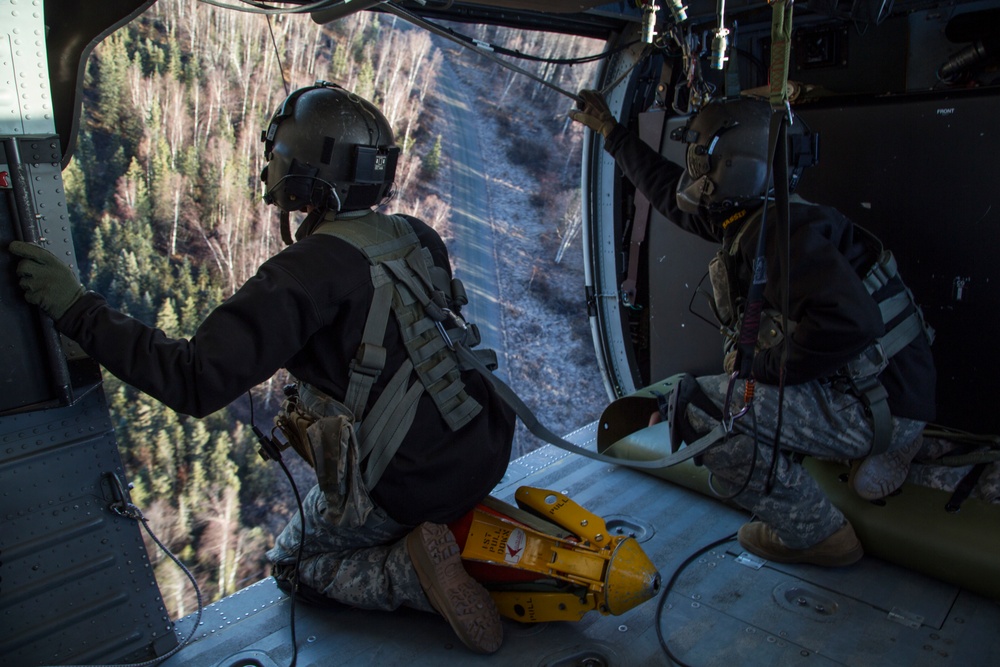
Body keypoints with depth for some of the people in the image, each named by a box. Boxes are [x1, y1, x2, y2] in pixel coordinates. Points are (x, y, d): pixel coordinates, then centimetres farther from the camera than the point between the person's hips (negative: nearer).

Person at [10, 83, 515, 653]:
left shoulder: (313, 268, -20)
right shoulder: (419, 237, 2)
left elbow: (197, 381, -25)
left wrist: (76, 307, -17)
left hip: (406, 489, -7)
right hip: (485, 453, 8)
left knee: (294, 566, 22)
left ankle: (413, 575, -3)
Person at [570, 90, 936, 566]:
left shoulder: (779, 228, -23)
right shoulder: (751, 216, 6)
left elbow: (845, 323, -35)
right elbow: (670, 192, 20)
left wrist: (762, 364, -20)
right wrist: (609, 130, 28)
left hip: (878, 403, -10)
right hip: (855, 385, 10)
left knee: (694, 405, -20)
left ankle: (814, 534, -3)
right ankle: (871, 448, 18)